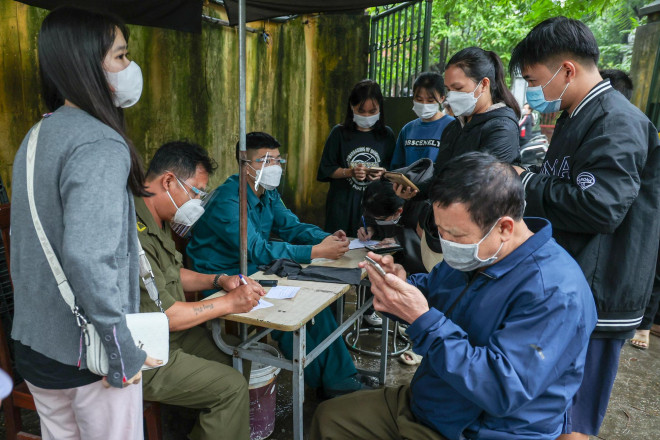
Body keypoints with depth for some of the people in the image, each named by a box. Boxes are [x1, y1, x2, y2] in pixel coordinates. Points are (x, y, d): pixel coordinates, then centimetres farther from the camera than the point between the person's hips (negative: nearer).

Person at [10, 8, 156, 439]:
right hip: (85, 356, -8)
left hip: (34, 342, 8)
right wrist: (124, 353, -22)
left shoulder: (37, 137, 7)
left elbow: (26, 241, 14)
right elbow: (88, 257, -32)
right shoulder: (100, 146, -21)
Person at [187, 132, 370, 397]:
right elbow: (257, 250, -31)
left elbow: (291, 226, 3)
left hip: (254, 271, 8)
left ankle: (339, 378, 2)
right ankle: (325, 380, -1)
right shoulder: (227, 201, -23)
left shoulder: (268, 194, 7)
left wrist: (326, 238, -19)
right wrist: (316, 252, -35)